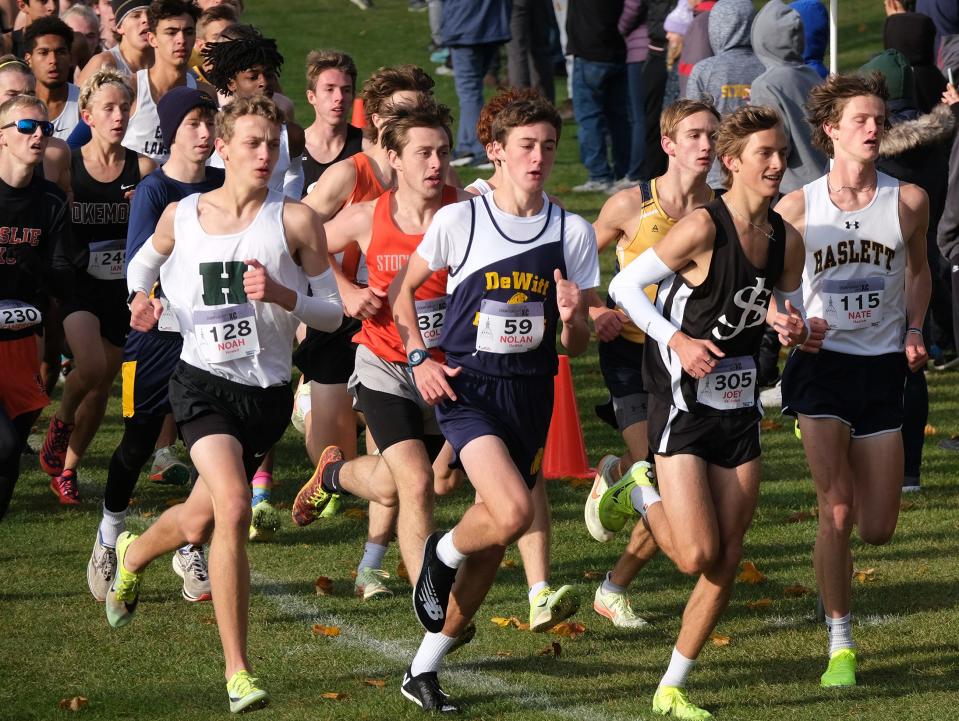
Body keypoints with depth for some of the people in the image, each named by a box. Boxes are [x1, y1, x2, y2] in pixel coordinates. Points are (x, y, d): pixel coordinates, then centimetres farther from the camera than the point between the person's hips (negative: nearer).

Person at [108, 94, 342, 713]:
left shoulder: (296, 220, -4)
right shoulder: (181, 215, 1)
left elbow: (333, 312, -2)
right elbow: (146, 260, 24)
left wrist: (280, 294, -19)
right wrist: (141, 296, 3)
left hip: (268, 391, 2)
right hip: (204, 381, -2)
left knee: (200, 522, 16)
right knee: (233, 507, -24)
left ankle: (132, 557, 54)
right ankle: (238, 673, -19)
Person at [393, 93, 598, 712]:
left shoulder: (573, 232, 2)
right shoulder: (459, 220, -5)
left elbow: (577, 346, 5)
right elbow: (405, 289, 11)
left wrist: (573, 319, -17)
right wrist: (419, 356, -2)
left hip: (531, 394, 4)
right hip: (467, 386, -4)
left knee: (495, 542, 7)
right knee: (513, 512, -25)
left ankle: (424, 670, 20)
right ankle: (441, 555, 9)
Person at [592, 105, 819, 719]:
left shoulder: (787, 240, 2)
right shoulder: (703, 228, -17)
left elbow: (791, 315, 16)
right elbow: (625, 285, -11)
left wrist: (794, 329, -7)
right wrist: (677, 340, -21)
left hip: (740, 411, 6)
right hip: (684, 408, -6)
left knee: (727, 563, 4)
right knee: (699, 554, -13)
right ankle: (639, 495, 18)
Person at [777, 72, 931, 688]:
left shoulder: (908, 200, -2)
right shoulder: (797, 208, -6)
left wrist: (914, 330, 2)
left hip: (883, 367, 2)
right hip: (821, 363, -2)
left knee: (878, 529, 4)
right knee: (836, 513, -12)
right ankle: (840, 646, 1)